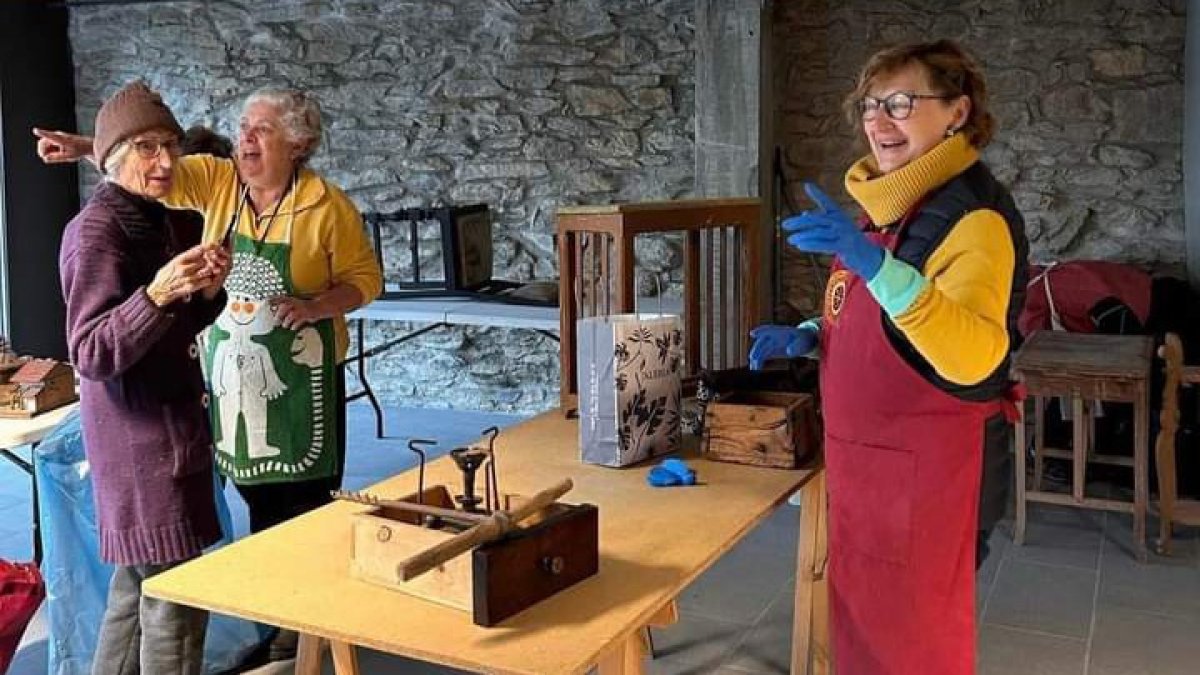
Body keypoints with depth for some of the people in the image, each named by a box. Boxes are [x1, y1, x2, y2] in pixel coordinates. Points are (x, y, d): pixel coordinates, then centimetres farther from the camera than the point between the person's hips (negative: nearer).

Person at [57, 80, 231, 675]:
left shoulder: (159, 222, 10)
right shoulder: (96, 231, -15)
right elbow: (91, 353, -21)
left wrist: (207, 290, -3)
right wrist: (156, 294, -35)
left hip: (172, 422, 9)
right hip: (137, 432, -9)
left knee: (137, 580, 18)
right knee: (174, 593, -5)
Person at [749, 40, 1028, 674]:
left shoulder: (975, 213, -19)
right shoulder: (890, 204, 9)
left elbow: (973, 358, -35)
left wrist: (871, 260, -45)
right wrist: (809, 336, 4)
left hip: (930, 463, -8)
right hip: (864, 457, 9)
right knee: (862, 624, 22)